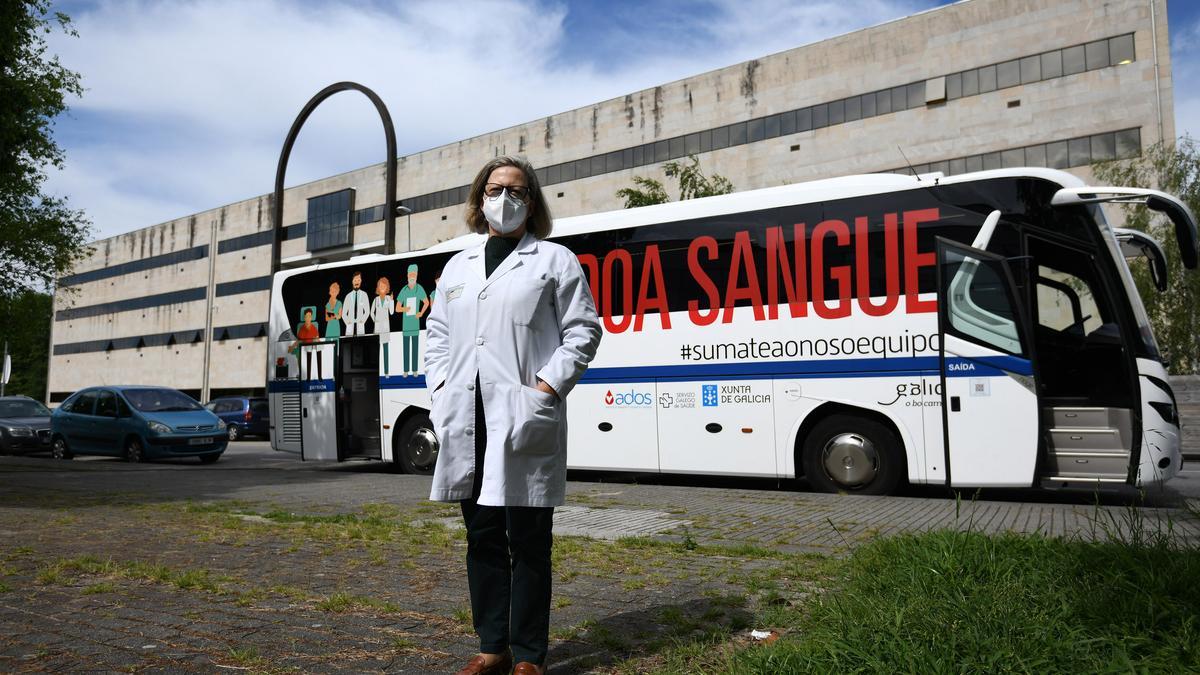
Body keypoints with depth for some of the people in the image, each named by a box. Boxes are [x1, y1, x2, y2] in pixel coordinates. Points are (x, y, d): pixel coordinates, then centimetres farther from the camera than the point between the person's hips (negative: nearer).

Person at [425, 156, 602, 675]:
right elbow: (437, 334, 21)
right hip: (467, 423, 5)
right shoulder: (457, 266, 21)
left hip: (523, 419, -5)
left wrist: (546, 386, -10)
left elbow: (583, 331, 0)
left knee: (528, 542, 0)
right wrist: (441, 386, 6)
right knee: (483, 536, 11)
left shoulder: (555, 260, 6)